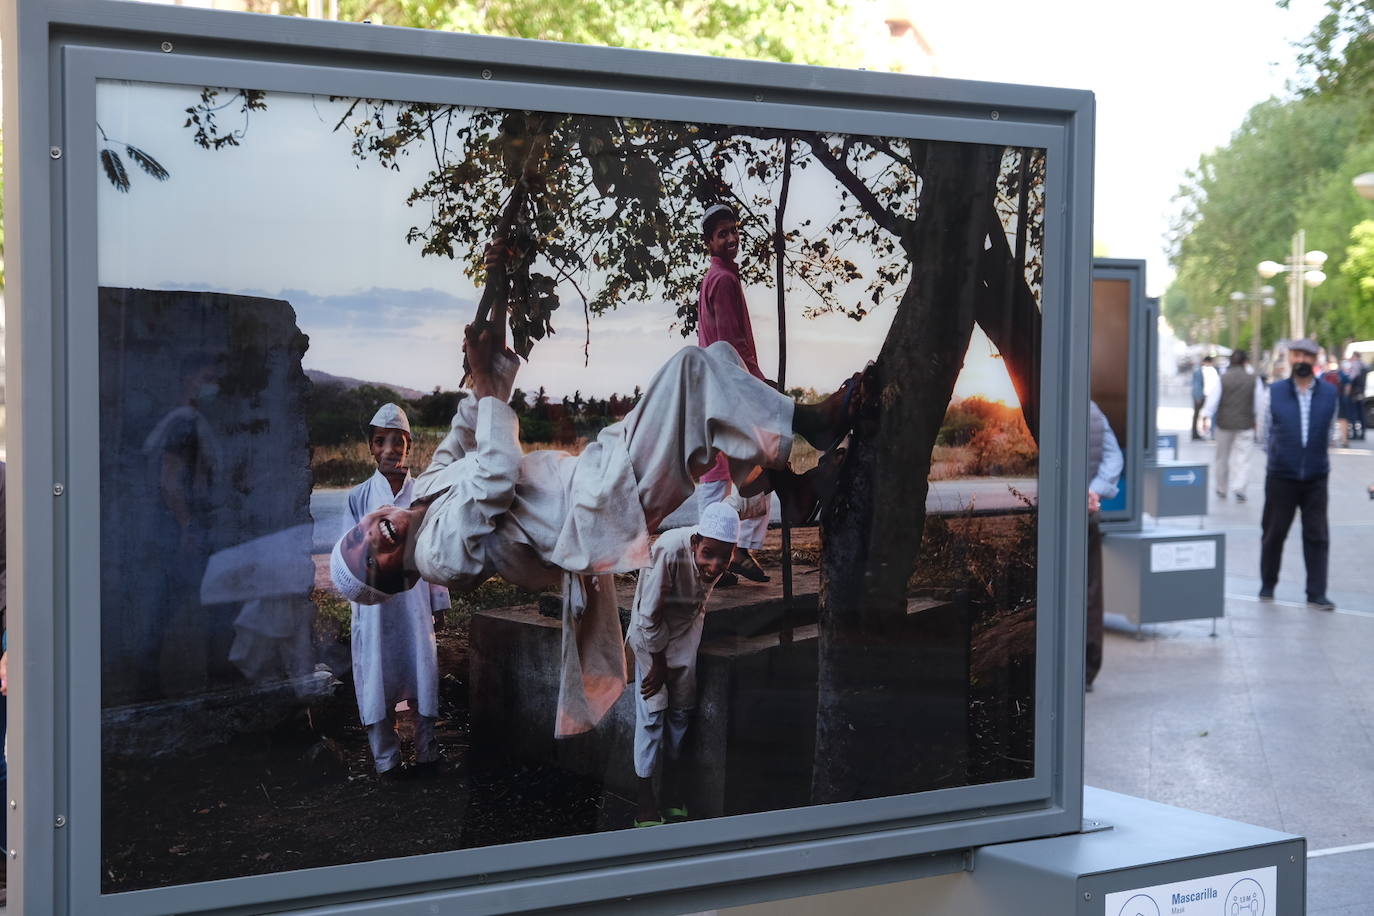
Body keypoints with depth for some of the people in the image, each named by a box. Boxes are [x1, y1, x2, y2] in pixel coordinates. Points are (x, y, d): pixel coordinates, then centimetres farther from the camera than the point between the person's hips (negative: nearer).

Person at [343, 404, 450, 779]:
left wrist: (438, 601, 5)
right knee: (378, 680, 2)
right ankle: (387, 759, 13)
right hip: (375, 604, 0)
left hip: (416, 602, 1)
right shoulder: (359, 497, 2)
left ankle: (427, 754, 16)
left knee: (422, 676, 5)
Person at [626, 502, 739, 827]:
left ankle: (674, 792, 24)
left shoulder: (723, 556, -22)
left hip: (687, 632, 5)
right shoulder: (669, 550, -38)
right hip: (652, 634, -5)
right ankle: (646, 802, 1)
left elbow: (699, 600, 0)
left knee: (681, 712, 12)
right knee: (652, 712, -6)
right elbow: (649, 615, -27)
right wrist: (659, 663, -15)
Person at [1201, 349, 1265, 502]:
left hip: (1224, 424, 1)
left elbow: (1212, 400, -6)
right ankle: (1239, 488, -12)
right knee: (1242, 458, 1)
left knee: (1222, 457, 13)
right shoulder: (1254, 380, -3)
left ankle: (1220, 488, 23)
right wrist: (1257, 419, 16)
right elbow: (1260, 403, 4)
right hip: (1245, 425, -1)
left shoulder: (1222, 379, -5)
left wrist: (1206, 416, 2)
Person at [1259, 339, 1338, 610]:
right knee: (1274, 533, 7)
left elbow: (1328, 432, 13)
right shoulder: (1275, 392, 0)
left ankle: (1316, 593, 6)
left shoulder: (1329, 393, 2)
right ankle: (1267, 585, 23)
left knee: (1317, 536, 1)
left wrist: (1318, 460, 13)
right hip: (1281, 476, 0)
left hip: (1316, 478, 1)